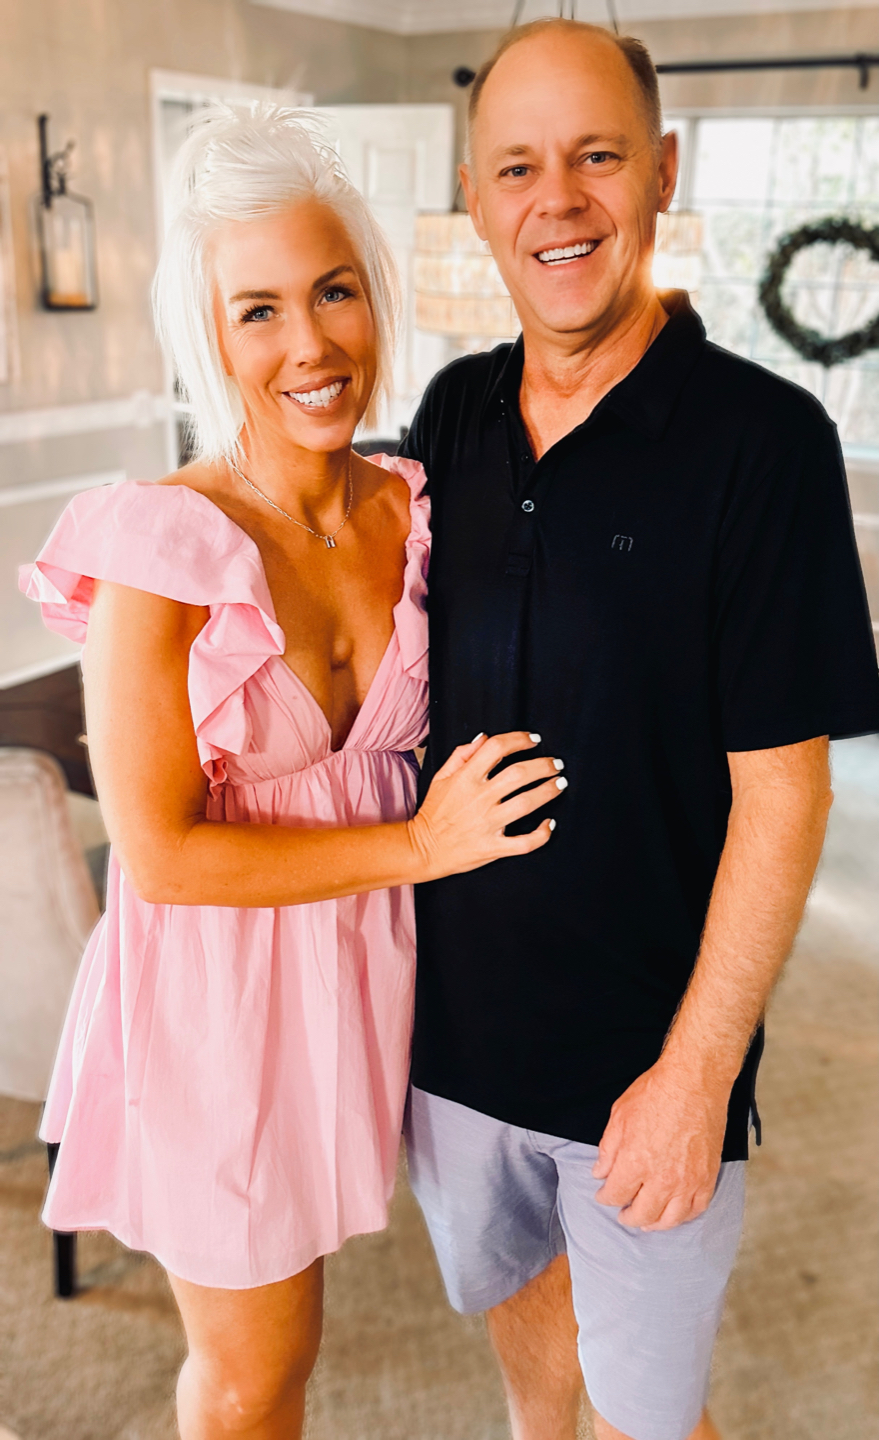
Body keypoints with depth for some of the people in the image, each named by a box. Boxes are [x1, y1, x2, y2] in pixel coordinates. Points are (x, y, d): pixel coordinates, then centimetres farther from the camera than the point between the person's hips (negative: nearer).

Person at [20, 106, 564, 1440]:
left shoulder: (412, 511, -5)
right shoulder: (160, 547, -21)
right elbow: (160, 852, -19)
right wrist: (416, 845, -18)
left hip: (360, 963, 5)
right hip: (216, 982, -4)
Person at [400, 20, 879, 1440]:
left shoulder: (763, 440, -15)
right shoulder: (453, 414, 0)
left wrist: (698, 1070, -15)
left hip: (646, 1053, -4)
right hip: (452, 1015, 5)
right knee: (508, 1286, 28)